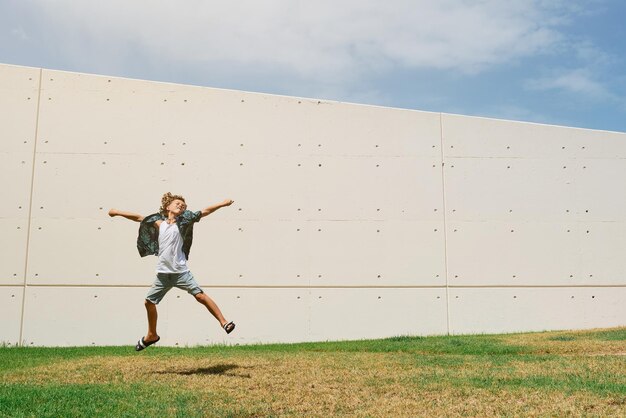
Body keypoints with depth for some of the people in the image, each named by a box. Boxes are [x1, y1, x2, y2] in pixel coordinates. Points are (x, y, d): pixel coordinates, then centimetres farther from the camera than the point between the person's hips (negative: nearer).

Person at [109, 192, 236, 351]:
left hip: (181, 271, -4)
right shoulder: (159, 223, 10)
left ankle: (224, 322, -7)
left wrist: (223, 204, -9)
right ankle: (151, 335, 31)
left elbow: (204, 212, -4)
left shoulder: (183, 222, 1)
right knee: (149, 302, 11)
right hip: (163, 273, 4)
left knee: (200, 295, -15)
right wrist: (118, 212, 21)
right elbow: (139, 218, 18)